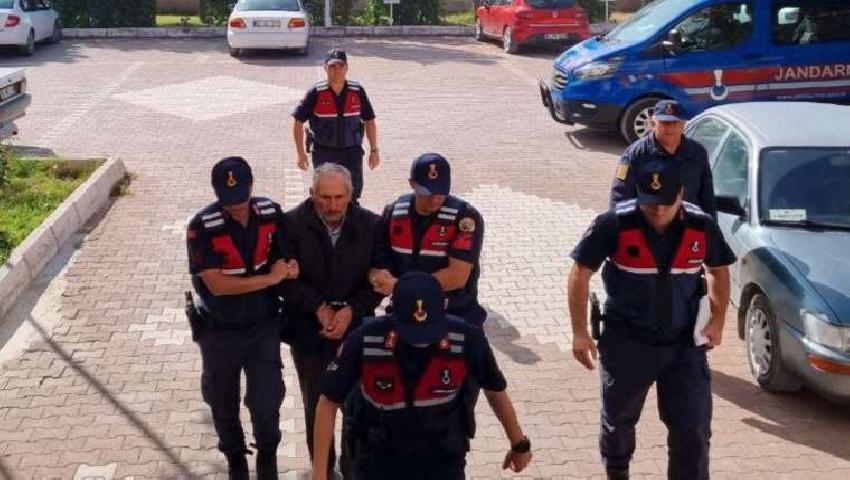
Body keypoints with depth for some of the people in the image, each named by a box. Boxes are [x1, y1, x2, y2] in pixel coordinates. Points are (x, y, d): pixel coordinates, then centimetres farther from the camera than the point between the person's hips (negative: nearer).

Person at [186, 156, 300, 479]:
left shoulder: (271, 213, -9)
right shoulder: (202, 227, -22)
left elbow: (284, 255, 8)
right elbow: (217, 284, -25)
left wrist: (287, 266, -16)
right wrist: (271, 277, -22)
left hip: (264, 325, 2)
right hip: (220, 331, -2)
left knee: (267, 400, 8)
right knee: (224, 402, 17)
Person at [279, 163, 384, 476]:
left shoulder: (371, 225, -8)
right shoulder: (293, 224, -10)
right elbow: (287, 278, -9)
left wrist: (351, 311, -17)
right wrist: (320, 309, -17)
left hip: (356, 327, 0)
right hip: (309, 329, 0)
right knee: (316, 403, 14)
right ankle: (322, 467, 33)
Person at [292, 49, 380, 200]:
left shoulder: (357, 91, -2)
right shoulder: (316, 93, -9)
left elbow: (369, 121, 8)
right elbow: (298, 121, -3)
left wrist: (374, 150, 6)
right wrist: (301, 153, -4)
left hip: (352, 152, 1)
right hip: (324, 152, -1)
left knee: (355, 188, -3)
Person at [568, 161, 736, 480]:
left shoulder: (701, 227, -9)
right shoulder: (615, 225, -17)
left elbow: (718, 270, 10)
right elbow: (581, 274, -10)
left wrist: (717, 321, 1)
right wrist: (580, 333, -11)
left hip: (685, 344, 1)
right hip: (626, 342, 0)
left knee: (693, 429, -2)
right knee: (619, 419, 20)